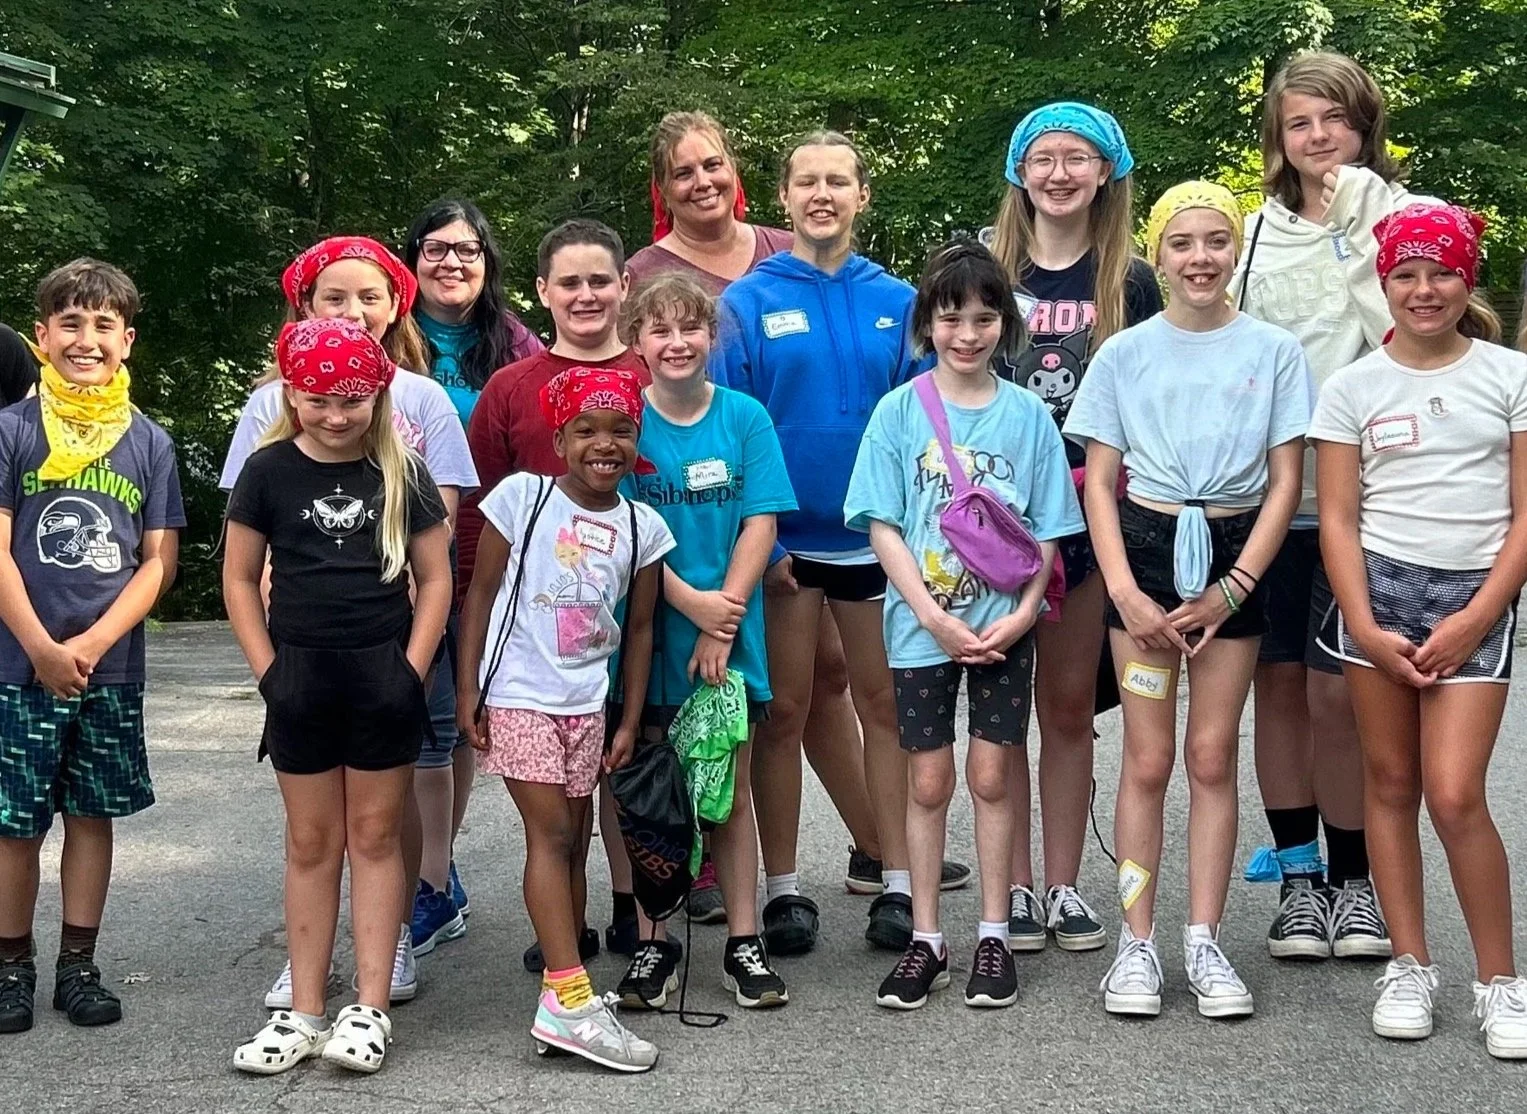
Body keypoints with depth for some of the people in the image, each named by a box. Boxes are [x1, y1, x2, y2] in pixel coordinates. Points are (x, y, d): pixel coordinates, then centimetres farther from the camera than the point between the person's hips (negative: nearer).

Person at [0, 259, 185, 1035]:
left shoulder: (150, 443, 4)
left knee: (92, 815, 9)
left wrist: (93, 643, -11)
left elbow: (158, 560, 1)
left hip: (112, 670, 2)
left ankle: (77, 966, 18)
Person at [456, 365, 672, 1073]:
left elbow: (639, 628, 9)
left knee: (573, 841, 9)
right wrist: (467, 689, -8)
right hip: (519, 696, -4)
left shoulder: (643, 527, 3)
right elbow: (480, 594, -3)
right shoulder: (523, 497, -7)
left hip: (586, 703, 5)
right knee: (551, 834, -9)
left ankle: (566, 991, 16)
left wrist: (630, 721, 7)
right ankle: (570, 1001, -11)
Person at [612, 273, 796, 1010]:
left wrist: (724, 616, -12)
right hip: (647, 630, -1)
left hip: (730, 631, 1)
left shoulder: (745, 417, 0)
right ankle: (652, 945, 16)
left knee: (731, 791, 8)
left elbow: (761, 523, -3)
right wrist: (692, 603, -15)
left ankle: (743, 943, 16)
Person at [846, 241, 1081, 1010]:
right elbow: (882, 526, -5)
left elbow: (1046, 529, 2)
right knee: (928, 782, 6)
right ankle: (925, 940, 16)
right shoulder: (899, 412, -2)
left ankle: (993, 937, 16)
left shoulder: (1027, 414, 2)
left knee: (991, 776, 5)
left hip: (1004, 627, 0)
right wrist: (933, 615, -14)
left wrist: (1022, 614, -12)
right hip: (922, 624, 0)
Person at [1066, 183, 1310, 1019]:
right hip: (1145, 549, 0)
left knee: (1212, 756, 4)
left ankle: (1203, 940, 11)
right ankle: (1137, 943, 8)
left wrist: (1232, 587, -8)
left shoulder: (1274, 352, 2)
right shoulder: (1124, 354, 3)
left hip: (1234, 553, 0)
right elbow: (1099, 481, 3)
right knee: (1148, 759, 1)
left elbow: (1285, 482, 0)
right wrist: (1124, 591, -9)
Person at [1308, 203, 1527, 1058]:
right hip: (1379, 588, 2)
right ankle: (1411, 967, 17)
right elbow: (1338, 518, 3)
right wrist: (1365, 629, -8)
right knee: (1390, 780, 6)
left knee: (1455, 795, -9)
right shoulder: (1352, 388, 5)